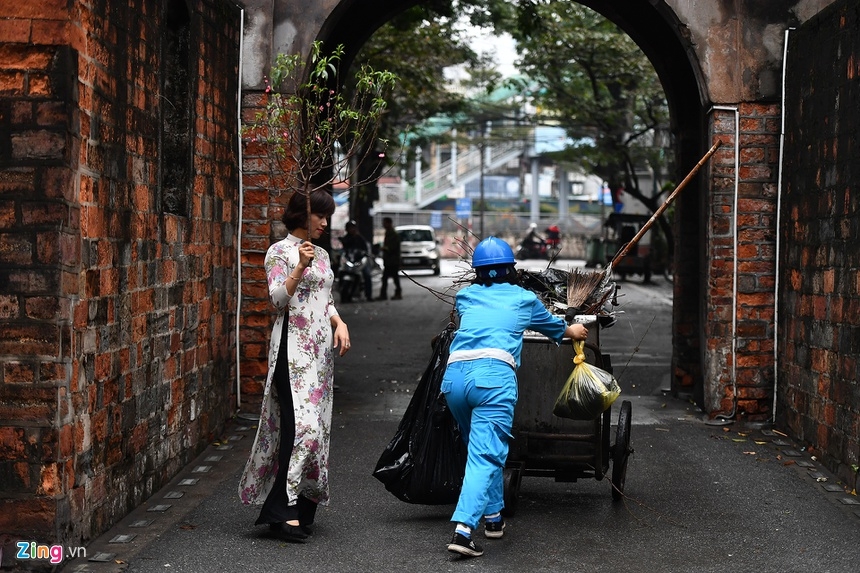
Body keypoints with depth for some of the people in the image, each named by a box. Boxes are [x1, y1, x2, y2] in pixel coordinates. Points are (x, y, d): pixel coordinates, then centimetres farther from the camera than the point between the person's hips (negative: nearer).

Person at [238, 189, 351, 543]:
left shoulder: (322, 254, 19)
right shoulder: (280, 252, -3)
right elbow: (277, 298, -12)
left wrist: (339, 322, 5)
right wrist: (299, 268, -24)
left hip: (321, 348, 8)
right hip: (293, 347, -8)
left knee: (315, 427, 5)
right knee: (301, 425, -18)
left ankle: (301, 507, 12)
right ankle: (281, 511, -17)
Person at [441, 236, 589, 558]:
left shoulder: (465, 296, 26)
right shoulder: (525, 299, 21)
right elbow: (552, 325, 41)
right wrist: (574, 331, 64)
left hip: (454, 374, 4)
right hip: (494, 374, -4)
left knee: (480, 448, 22)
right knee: (486, 455, -9)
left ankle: (493, 517, 26)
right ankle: (463, 528, -24)